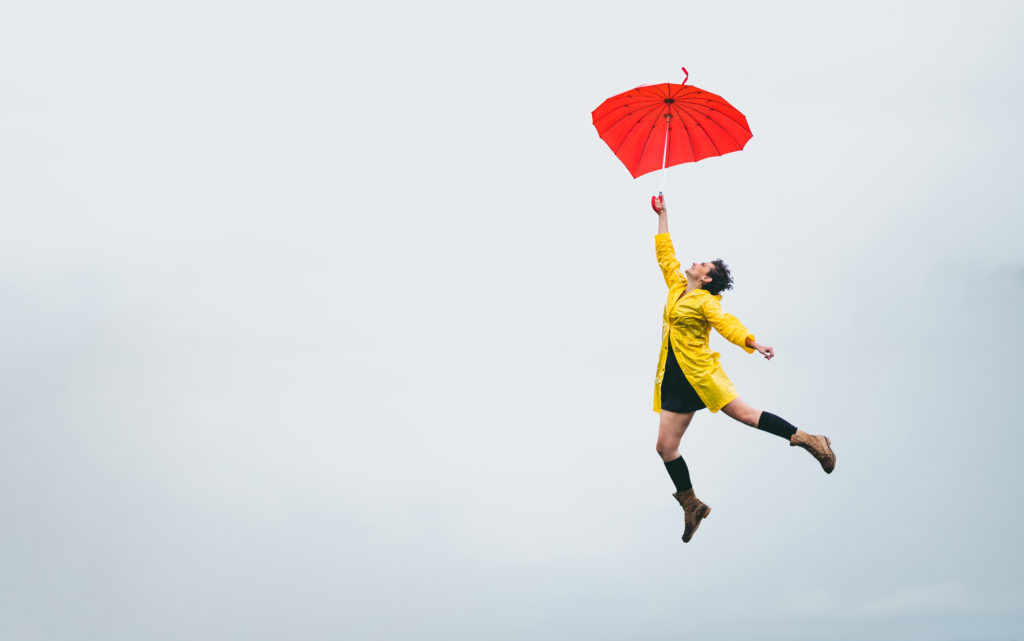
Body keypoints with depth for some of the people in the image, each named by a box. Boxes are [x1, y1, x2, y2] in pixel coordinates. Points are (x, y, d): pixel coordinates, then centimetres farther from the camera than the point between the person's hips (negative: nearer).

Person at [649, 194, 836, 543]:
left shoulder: (706, 301, -5)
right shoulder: (677, 288, 15)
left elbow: (727, 324, -21)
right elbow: (665, 254, 26)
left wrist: (752, 343, -39)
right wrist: (662, 215, 29)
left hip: (700, 372, -7)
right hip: (675, 380, 7)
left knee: (744, 414, -14)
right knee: (666, 446, 2)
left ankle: (810, 441, -3)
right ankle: (691, 505, 13)